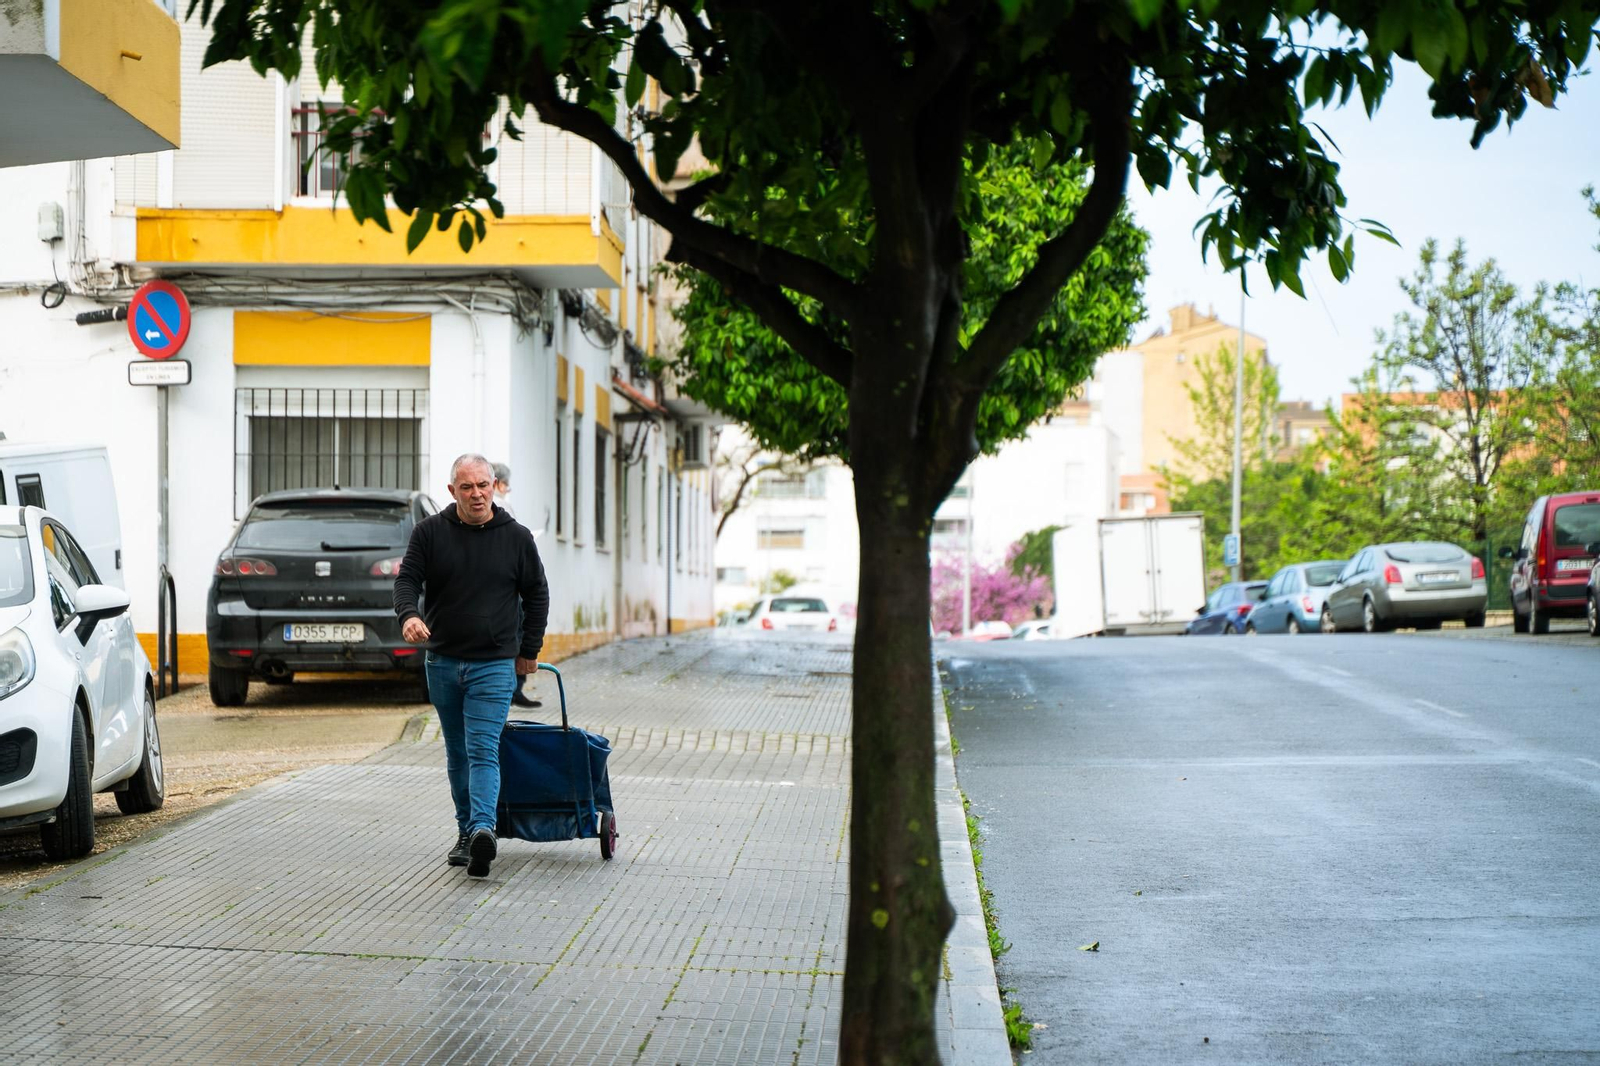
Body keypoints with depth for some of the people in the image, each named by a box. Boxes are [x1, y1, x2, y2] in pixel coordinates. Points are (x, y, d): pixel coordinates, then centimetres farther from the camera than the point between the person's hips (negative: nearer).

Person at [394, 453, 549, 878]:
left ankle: (483, 829, -28)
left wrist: (529, 651, 10)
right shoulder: (430, 532, 1)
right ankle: (466, 832, 20)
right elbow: (407, 578, -2)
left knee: (483, 751, -15)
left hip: (494, 665, -3)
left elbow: (537, 595, 10)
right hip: (442, 663, 3)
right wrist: (409, 614, -24)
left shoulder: (516, 537, 1)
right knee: (457, 753, 12)